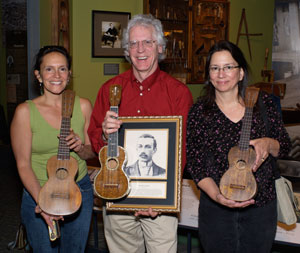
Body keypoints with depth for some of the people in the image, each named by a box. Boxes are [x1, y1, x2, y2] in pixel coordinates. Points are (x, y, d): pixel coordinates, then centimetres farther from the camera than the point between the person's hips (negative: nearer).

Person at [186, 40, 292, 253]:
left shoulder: (264, 103, -2)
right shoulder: (199, 112, -5)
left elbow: (285, 147, 5)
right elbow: (194, 163, -6)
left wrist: (269, 144, -18)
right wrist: (216, 195, -21)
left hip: (261, 206, 1)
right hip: (216, 209, -1)